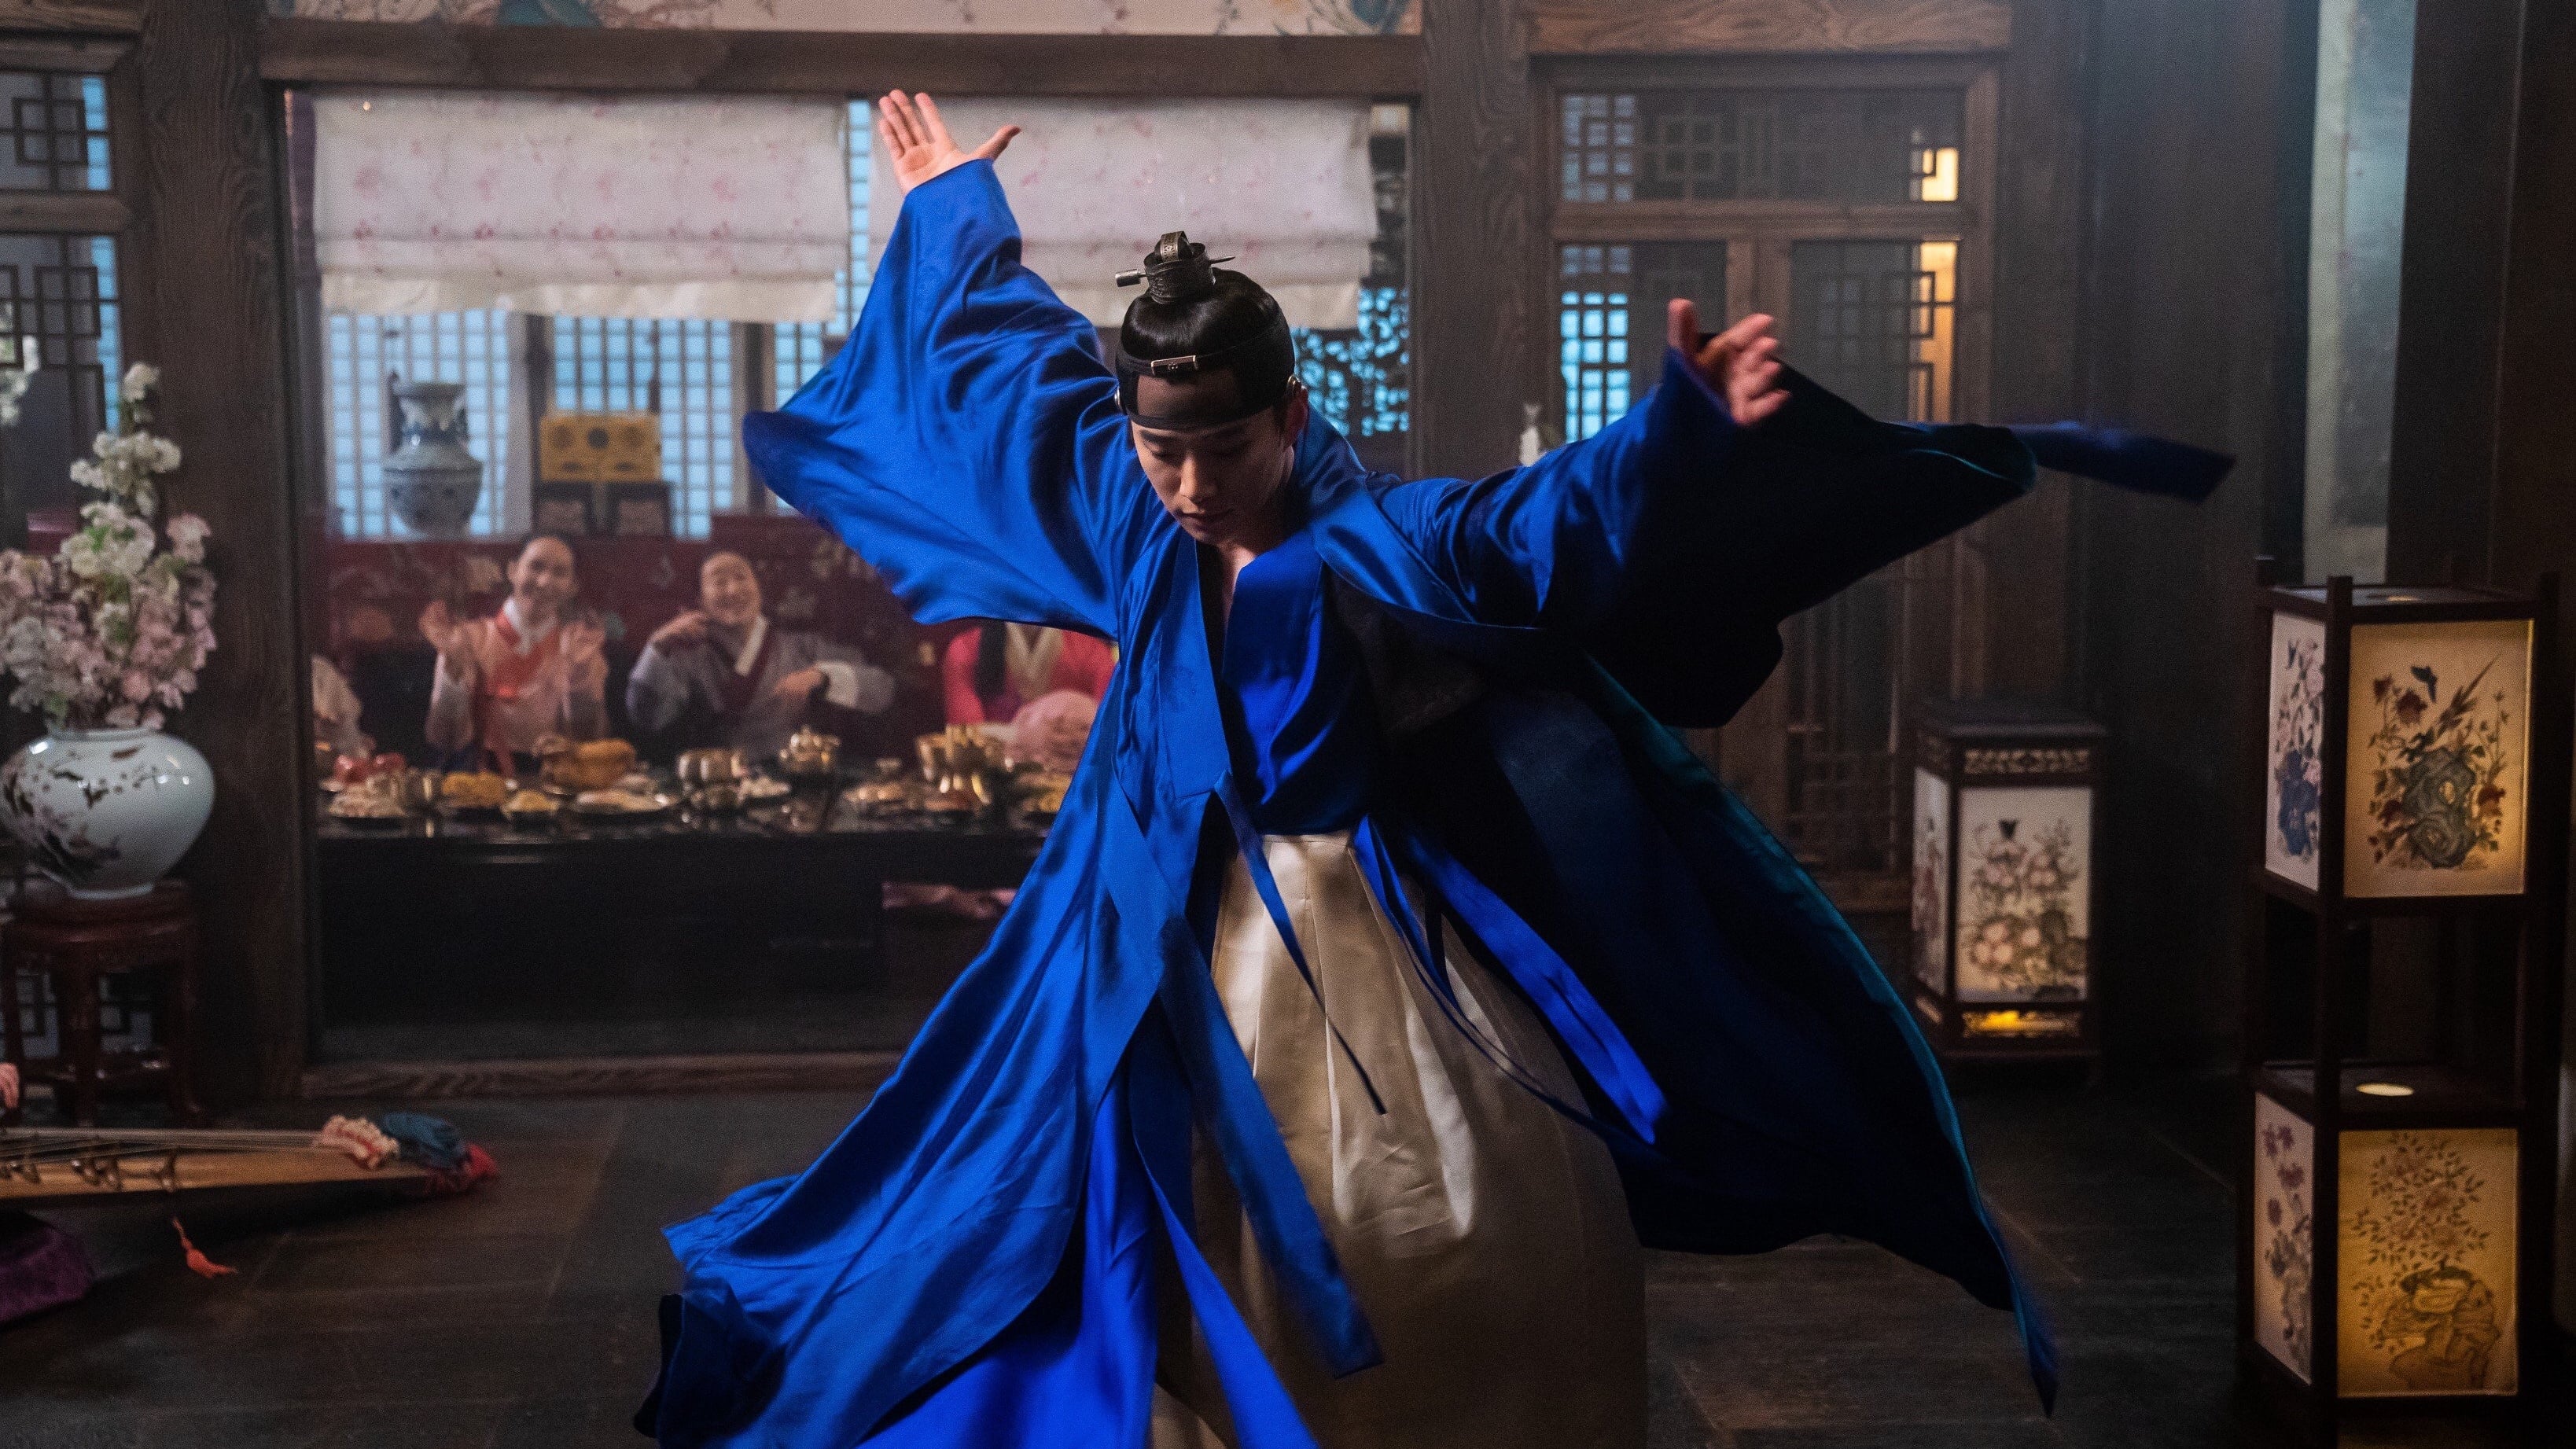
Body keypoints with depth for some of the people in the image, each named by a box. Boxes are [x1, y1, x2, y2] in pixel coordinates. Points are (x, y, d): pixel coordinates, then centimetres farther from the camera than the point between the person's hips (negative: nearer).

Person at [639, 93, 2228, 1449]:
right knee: (1214, 1255, 10)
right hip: (1202, 959, 4)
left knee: (1506, 1248, -5)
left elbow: (1570, 515, -29)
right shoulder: (1130, 519, 2)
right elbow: (1005, 357, 18)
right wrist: (949, 205, 31)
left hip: (1392, 949, -4)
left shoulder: (1383, 539, -12)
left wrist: (1695, 426, -49)